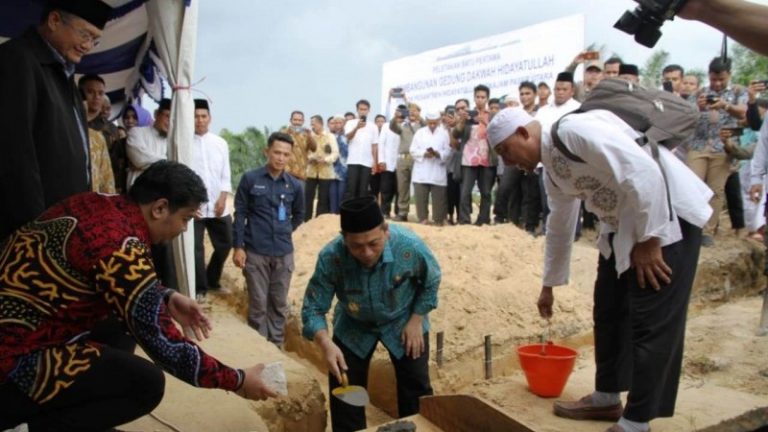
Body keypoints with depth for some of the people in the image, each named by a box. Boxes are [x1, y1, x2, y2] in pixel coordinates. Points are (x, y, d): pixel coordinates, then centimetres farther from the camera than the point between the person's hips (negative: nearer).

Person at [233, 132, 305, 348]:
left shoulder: (295, 185, 1)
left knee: (279, 304, 12)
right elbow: (240, 213, -3)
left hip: (284, 253, 3)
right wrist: (238, 247, -7)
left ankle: (276, 347, 25)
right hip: (255, 252, -2)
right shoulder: (250, 179, -5)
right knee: (258, 304, 5)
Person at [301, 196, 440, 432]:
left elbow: (431, 281, -11)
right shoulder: (330, 257, -33)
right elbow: (313, 308, -24)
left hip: (403, 322, 0)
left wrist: (416, 320, -12)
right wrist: (325, 343, -41)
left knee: (416, 388, 7)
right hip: (353, 325, 1)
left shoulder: (410, 246, -33)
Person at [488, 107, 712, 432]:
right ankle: (606, 399, 30)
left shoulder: (575, 130, -22)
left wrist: (648, 240, -24)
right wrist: (549, 285, 27)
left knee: (651, 321, -5)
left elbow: (644, 172, -29)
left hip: (666, 218, -10)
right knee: (610, 311, 15)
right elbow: (559, 228, 20)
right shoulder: (552, 169, 8)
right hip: (622, 227, 10)